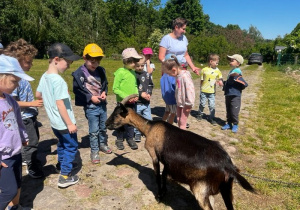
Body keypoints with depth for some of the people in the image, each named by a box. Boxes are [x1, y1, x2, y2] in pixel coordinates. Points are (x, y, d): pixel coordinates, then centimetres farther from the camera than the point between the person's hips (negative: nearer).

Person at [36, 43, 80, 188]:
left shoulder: (44, 77, 3)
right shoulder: (58, 80, -24)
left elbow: (38, 95, 15)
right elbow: (60, 104, -25)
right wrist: (70, 123, -20)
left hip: (54, 122, 9)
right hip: (64, 123, -9)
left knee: (62, 144, 27)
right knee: (71, 146, 5)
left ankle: (62, 164, 46)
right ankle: (65, 176, 10)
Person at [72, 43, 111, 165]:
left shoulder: (101, 70, 1)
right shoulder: (79, 73, -14)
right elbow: (76, 90, -10)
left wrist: (104, 92, -7)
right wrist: (90, 98, -17)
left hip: (102, 104, 5)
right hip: (90, 107, -5)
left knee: (103, 127, 19)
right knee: (94, 130, 2)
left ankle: (103, 144, 40)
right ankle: (94, 151, 18)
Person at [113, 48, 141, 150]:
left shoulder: (133, 72, 5)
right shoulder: (120, 72, -15)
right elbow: (115, 89, -15)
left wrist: (136, 95, -3)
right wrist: (126, 96, -19)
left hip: (132, 102, 5)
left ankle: (130, 139, 25)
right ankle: (119, 139, 25)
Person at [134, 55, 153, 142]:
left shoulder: (147, 74, 5)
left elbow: (151, 85, 12)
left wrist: (149, 93, -4)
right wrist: (141, 94, -17)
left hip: (146, 102, 4)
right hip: (136, 103, -4)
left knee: (148, 119, 12)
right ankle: (137, 134, 25)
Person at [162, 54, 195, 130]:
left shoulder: (185, 76, -24)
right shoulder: (178, 76, 4)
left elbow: (190, 90, -26)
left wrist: (189, 104, -21)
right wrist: (178, 101, 16)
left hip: (185, 104, -9)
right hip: (179, 102, 9)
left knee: (182, 121, 1)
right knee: (178, 120, 17)